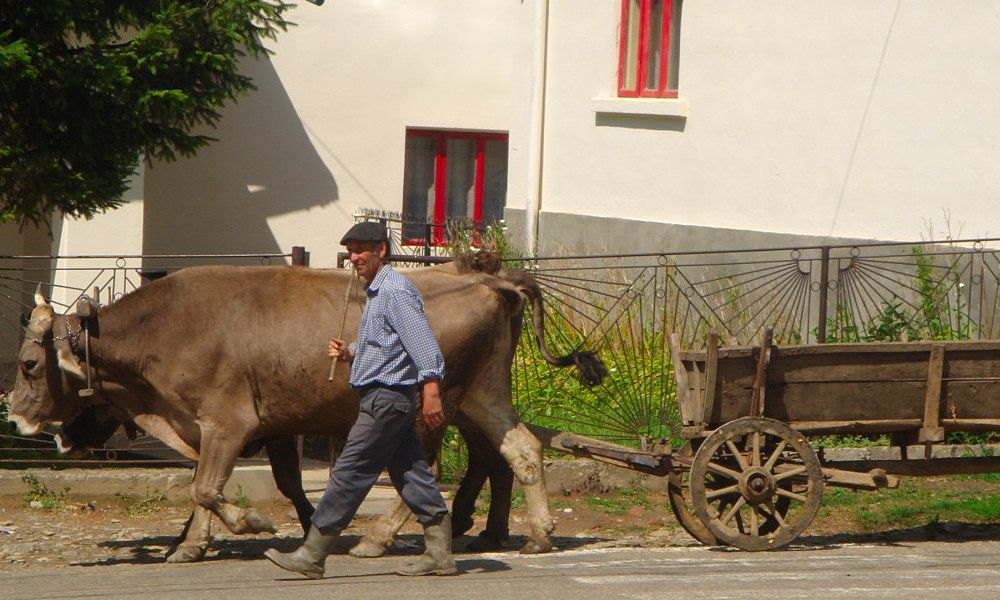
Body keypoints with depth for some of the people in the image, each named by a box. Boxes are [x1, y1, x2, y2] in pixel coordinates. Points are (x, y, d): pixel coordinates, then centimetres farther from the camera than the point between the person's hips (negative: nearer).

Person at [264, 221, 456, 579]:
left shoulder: (396, 291, -13)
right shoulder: (376, 292, 18)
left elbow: (423, 342, -20)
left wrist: (431, 390, -28)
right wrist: (349, 352, 8)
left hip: (385, 397, -10)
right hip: (391, 398, 10)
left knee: (349, 474, -7)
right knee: (412, 476, 8)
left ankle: (312, 555, -5)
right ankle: (440, 555, 9)